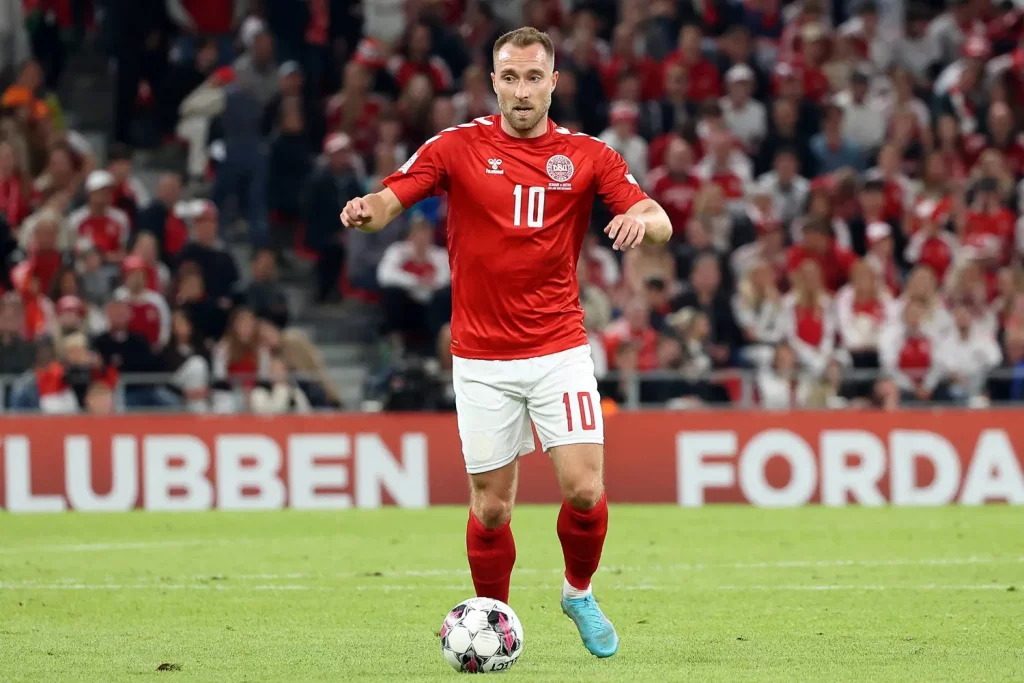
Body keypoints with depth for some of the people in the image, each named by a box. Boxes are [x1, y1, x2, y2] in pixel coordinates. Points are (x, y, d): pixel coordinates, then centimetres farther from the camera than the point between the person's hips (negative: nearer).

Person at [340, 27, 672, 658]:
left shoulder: (587, 155, 2)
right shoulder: (459, 147, 0)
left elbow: (660, 223, -3)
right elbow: (390, 202, -6)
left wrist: (641, 220, -28)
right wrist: (367, 209, -31)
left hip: (560, 350, 0)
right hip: (481, 358, 0)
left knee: (583, 489, -11)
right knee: (491, 506, 2)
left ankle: (580, 593, 18)